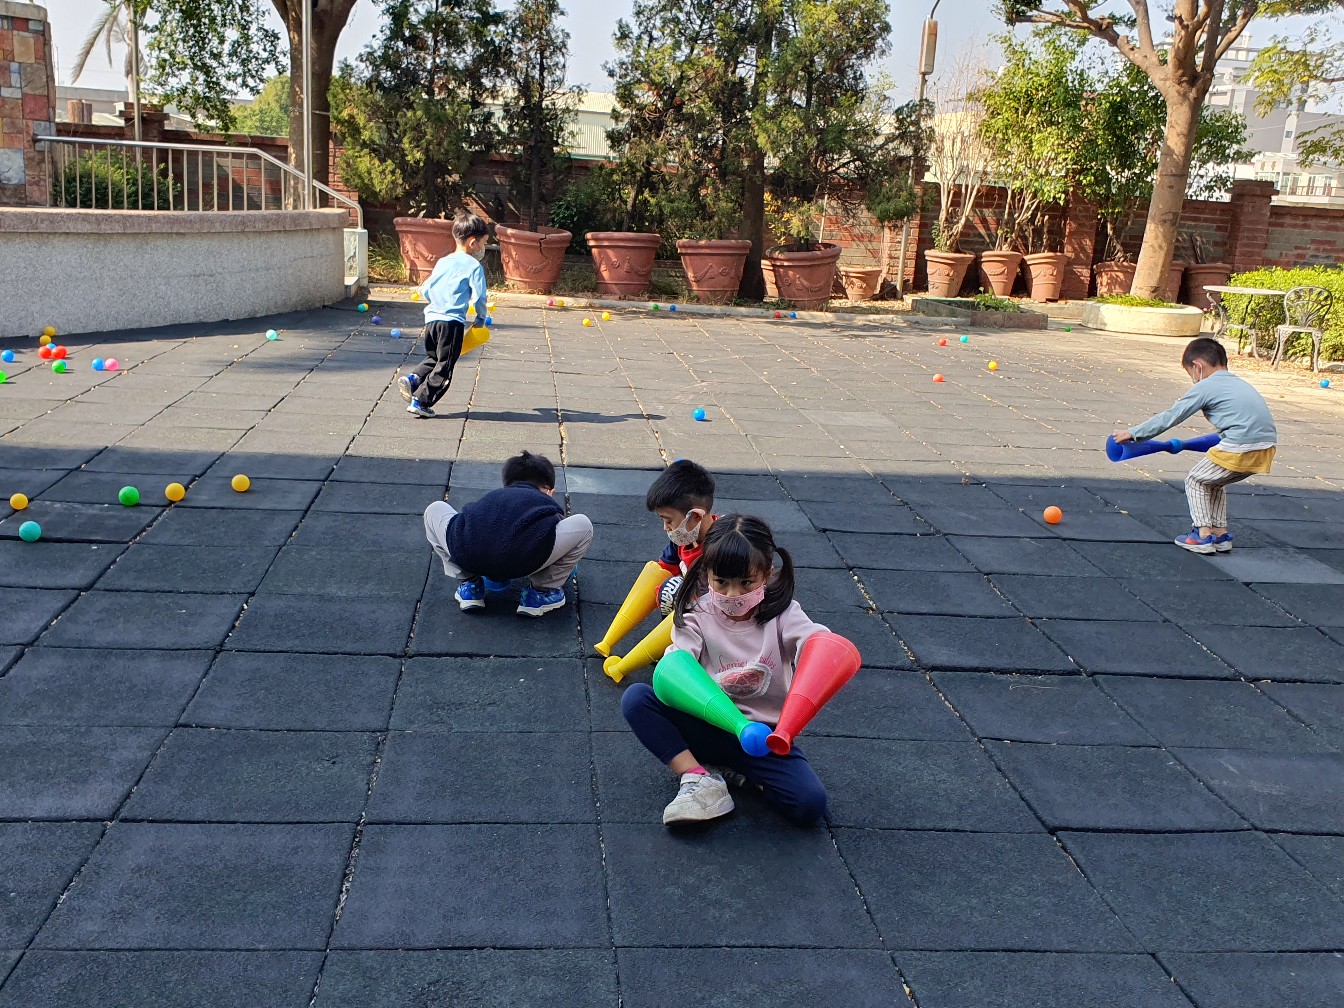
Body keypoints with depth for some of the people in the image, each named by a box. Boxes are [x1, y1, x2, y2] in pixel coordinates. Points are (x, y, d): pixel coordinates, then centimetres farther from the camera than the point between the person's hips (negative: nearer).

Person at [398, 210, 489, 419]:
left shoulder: (442, 262, 15)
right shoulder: (474, 266, -4)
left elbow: (424, 290, 19)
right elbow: (478, 297, -7)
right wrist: (481, 317, 10)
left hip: (431, 318, 6)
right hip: (453, 322, -6)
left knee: (432, 358, 25)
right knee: (444, 367, 2)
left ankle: (413, 379, 2)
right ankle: (420, 401, -1)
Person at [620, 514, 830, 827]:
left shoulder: (782, 615, -7)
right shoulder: (698, 615, -4)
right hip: (708, 728, 1)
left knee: (810, 804, -26)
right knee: (636, 698, -20)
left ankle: (744, 769, 2)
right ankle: (699, 779, -21)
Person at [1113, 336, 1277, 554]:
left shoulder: (1205, 388, 2)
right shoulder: (1240, 384, 24)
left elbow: (1169, 417, 3)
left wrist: (1133, 433, 9)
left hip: (1240, 449, -8)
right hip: (1266, 448, 8)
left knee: (1196, 481, 13)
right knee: (1213, 482, 26)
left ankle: (1203, 535, 7)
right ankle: (1220, 532, 25)